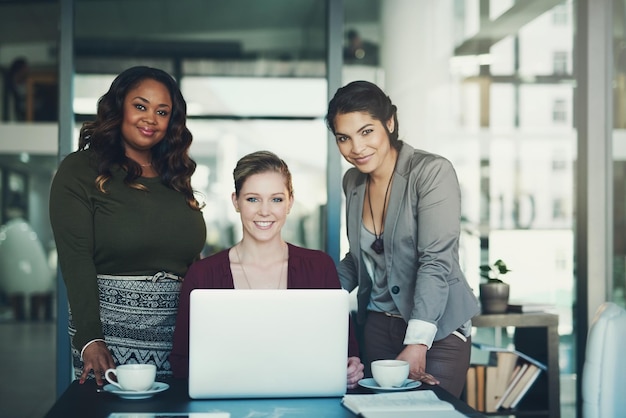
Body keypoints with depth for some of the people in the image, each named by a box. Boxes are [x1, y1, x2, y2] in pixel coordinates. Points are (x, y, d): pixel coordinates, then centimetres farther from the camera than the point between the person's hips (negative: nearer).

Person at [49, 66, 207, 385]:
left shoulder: (176, 176, 15)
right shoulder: (79, 171, -1)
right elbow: (76, 260, -10)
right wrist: (90, 339, -19)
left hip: (181, 331, 5)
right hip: (111, 330, -4)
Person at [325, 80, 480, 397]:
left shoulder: (432, 172, -14)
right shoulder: (353, 181, 6)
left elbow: (436, 262, -22)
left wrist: (417, 343, -30)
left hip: (437, 331, -5)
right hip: (377, 327, 5)